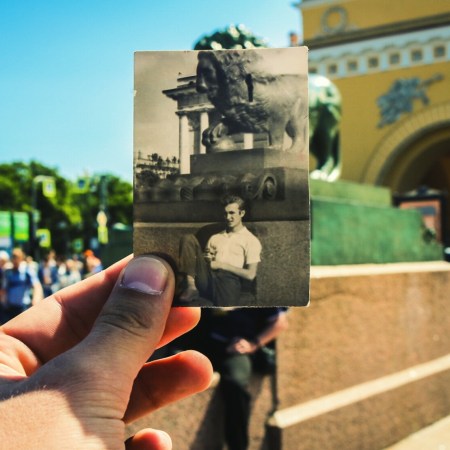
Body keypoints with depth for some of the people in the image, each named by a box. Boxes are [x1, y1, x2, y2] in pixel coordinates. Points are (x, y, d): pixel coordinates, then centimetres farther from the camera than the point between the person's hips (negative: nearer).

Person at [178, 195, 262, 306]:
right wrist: (206, 258, 1)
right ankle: (191, 287, -23)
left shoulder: (251, 240, 10)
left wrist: (221, 265, -4)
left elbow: (250, 275, -1)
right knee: (188, 239, -12)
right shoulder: (215, 238, 29)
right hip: (207, 276, 6)